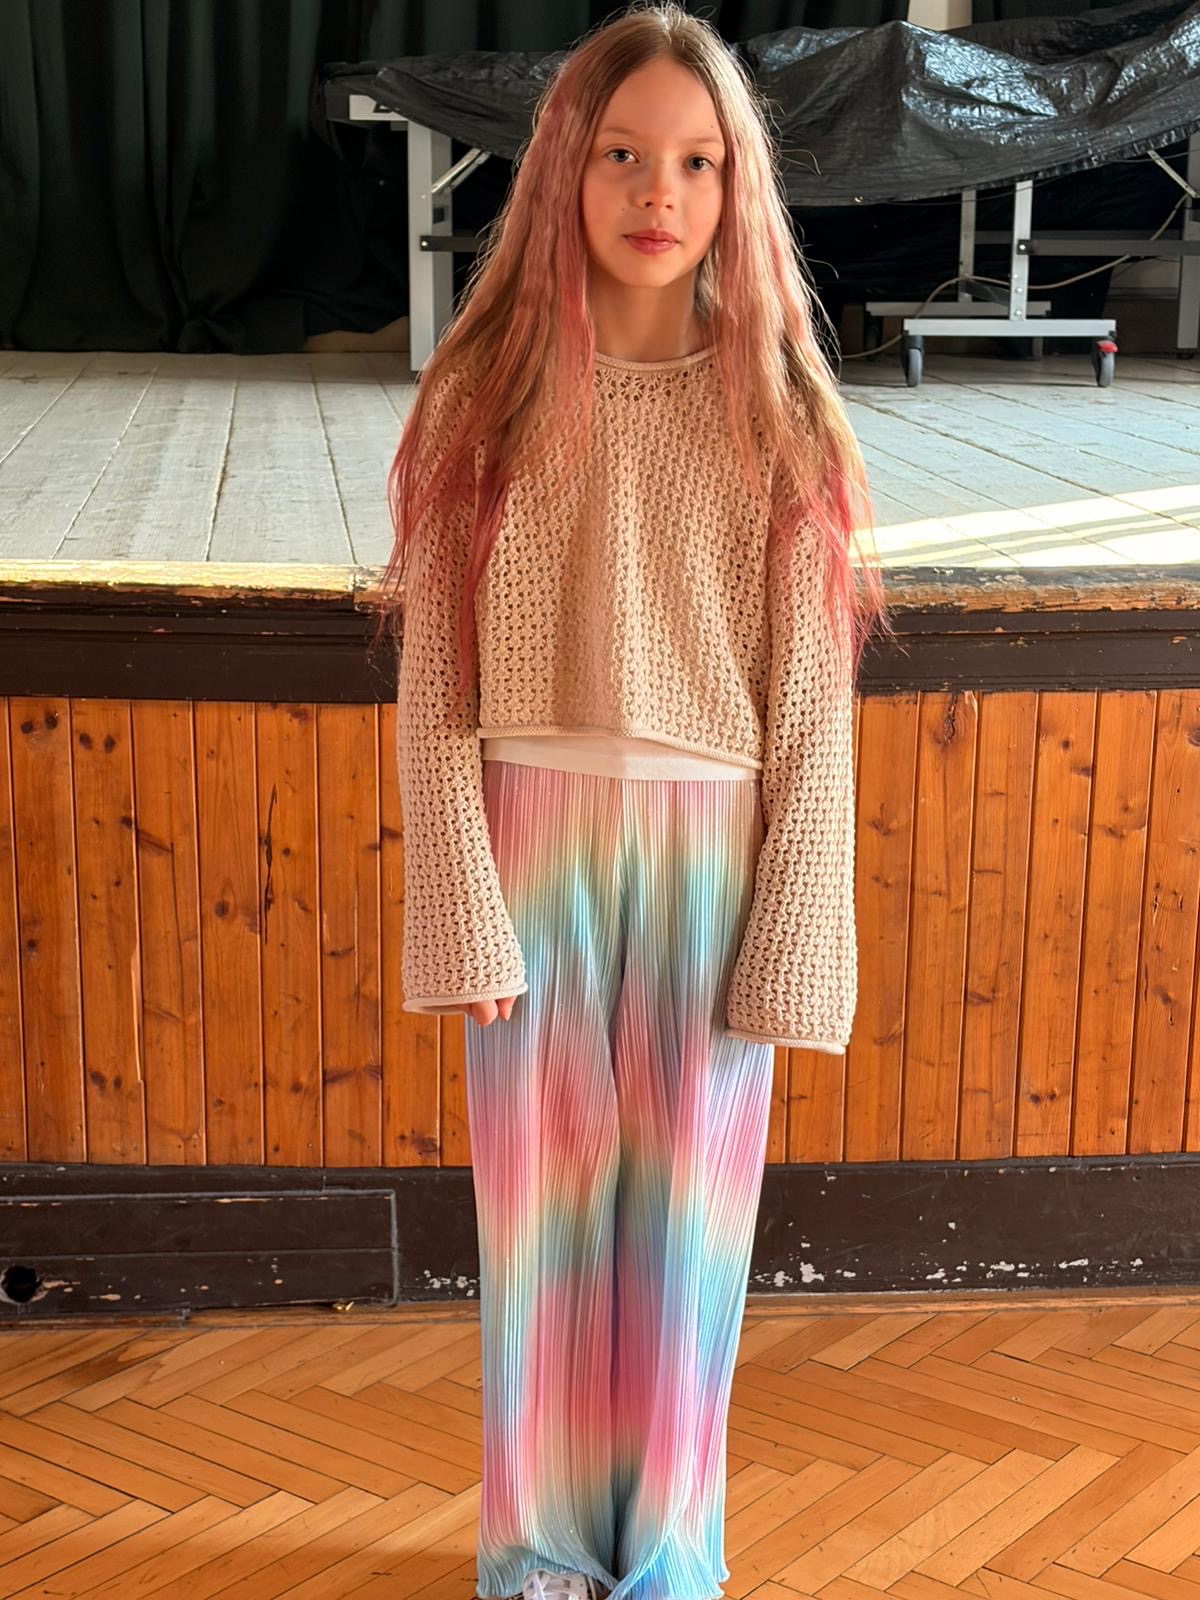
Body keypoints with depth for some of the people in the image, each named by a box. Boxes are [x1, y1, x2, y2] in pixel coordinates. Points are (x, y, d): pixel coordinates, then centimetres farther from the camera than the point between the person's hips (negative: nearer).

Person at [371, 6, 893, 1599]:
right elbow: (434, 689, -2)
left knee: (687, 1216, 9)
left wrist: (793, 950, -6)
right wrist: (463, 913, -8)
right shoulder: (486, 398, -1)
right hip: (531, 848, 0)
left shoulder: (775, 412, -1)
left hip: (712, 856, 0)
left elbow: (813, 706, -2)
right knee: (538, 1205, 10)